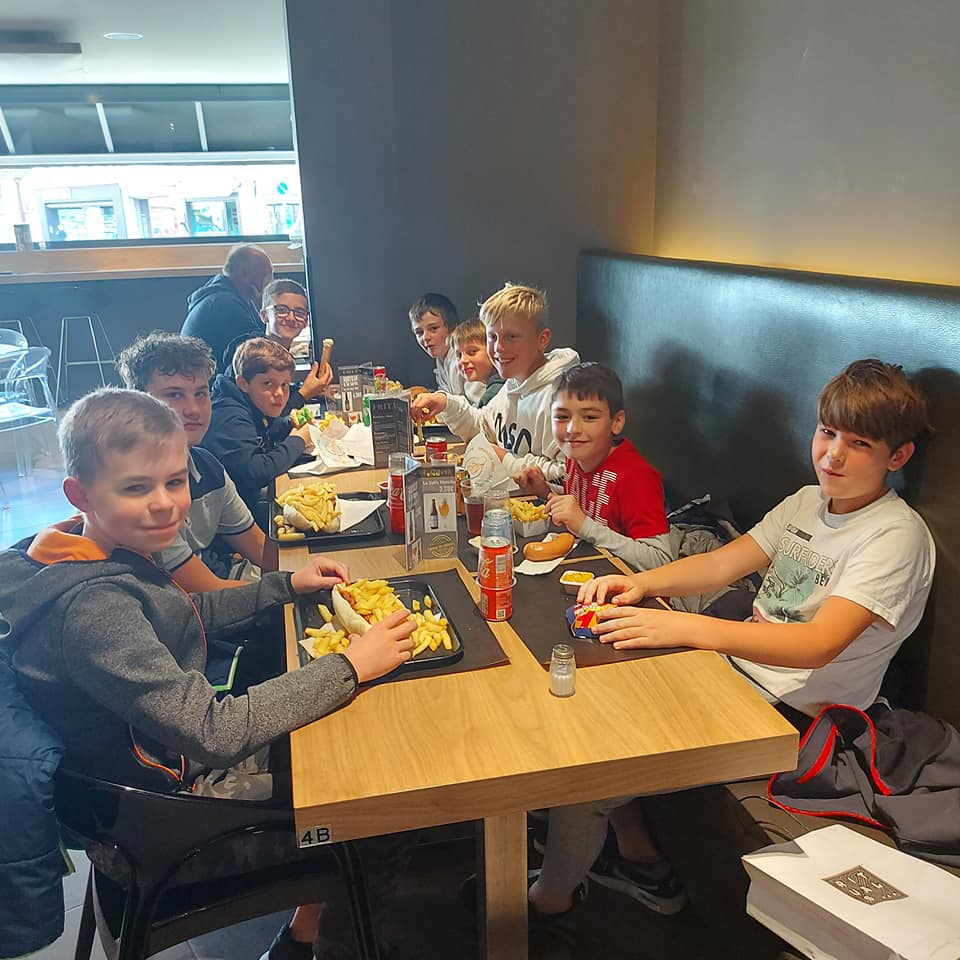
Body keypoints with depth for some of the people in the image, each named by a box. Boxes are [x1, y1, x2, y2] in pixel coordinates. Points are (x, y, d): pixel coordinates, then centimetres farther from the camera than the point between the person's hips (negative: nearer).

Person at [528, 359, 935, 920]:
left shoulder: (897, 536, -17)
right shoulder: (807, 501, 8)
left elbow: (819, 644, -29)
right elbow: (723, 563, 3)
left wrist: (685, 628, -38)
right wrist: (642, 583, -16)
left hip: (793, 712, -8)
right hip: (738, 668, 8)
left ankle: (551, 899, 14)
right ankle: (640, 858, 21)